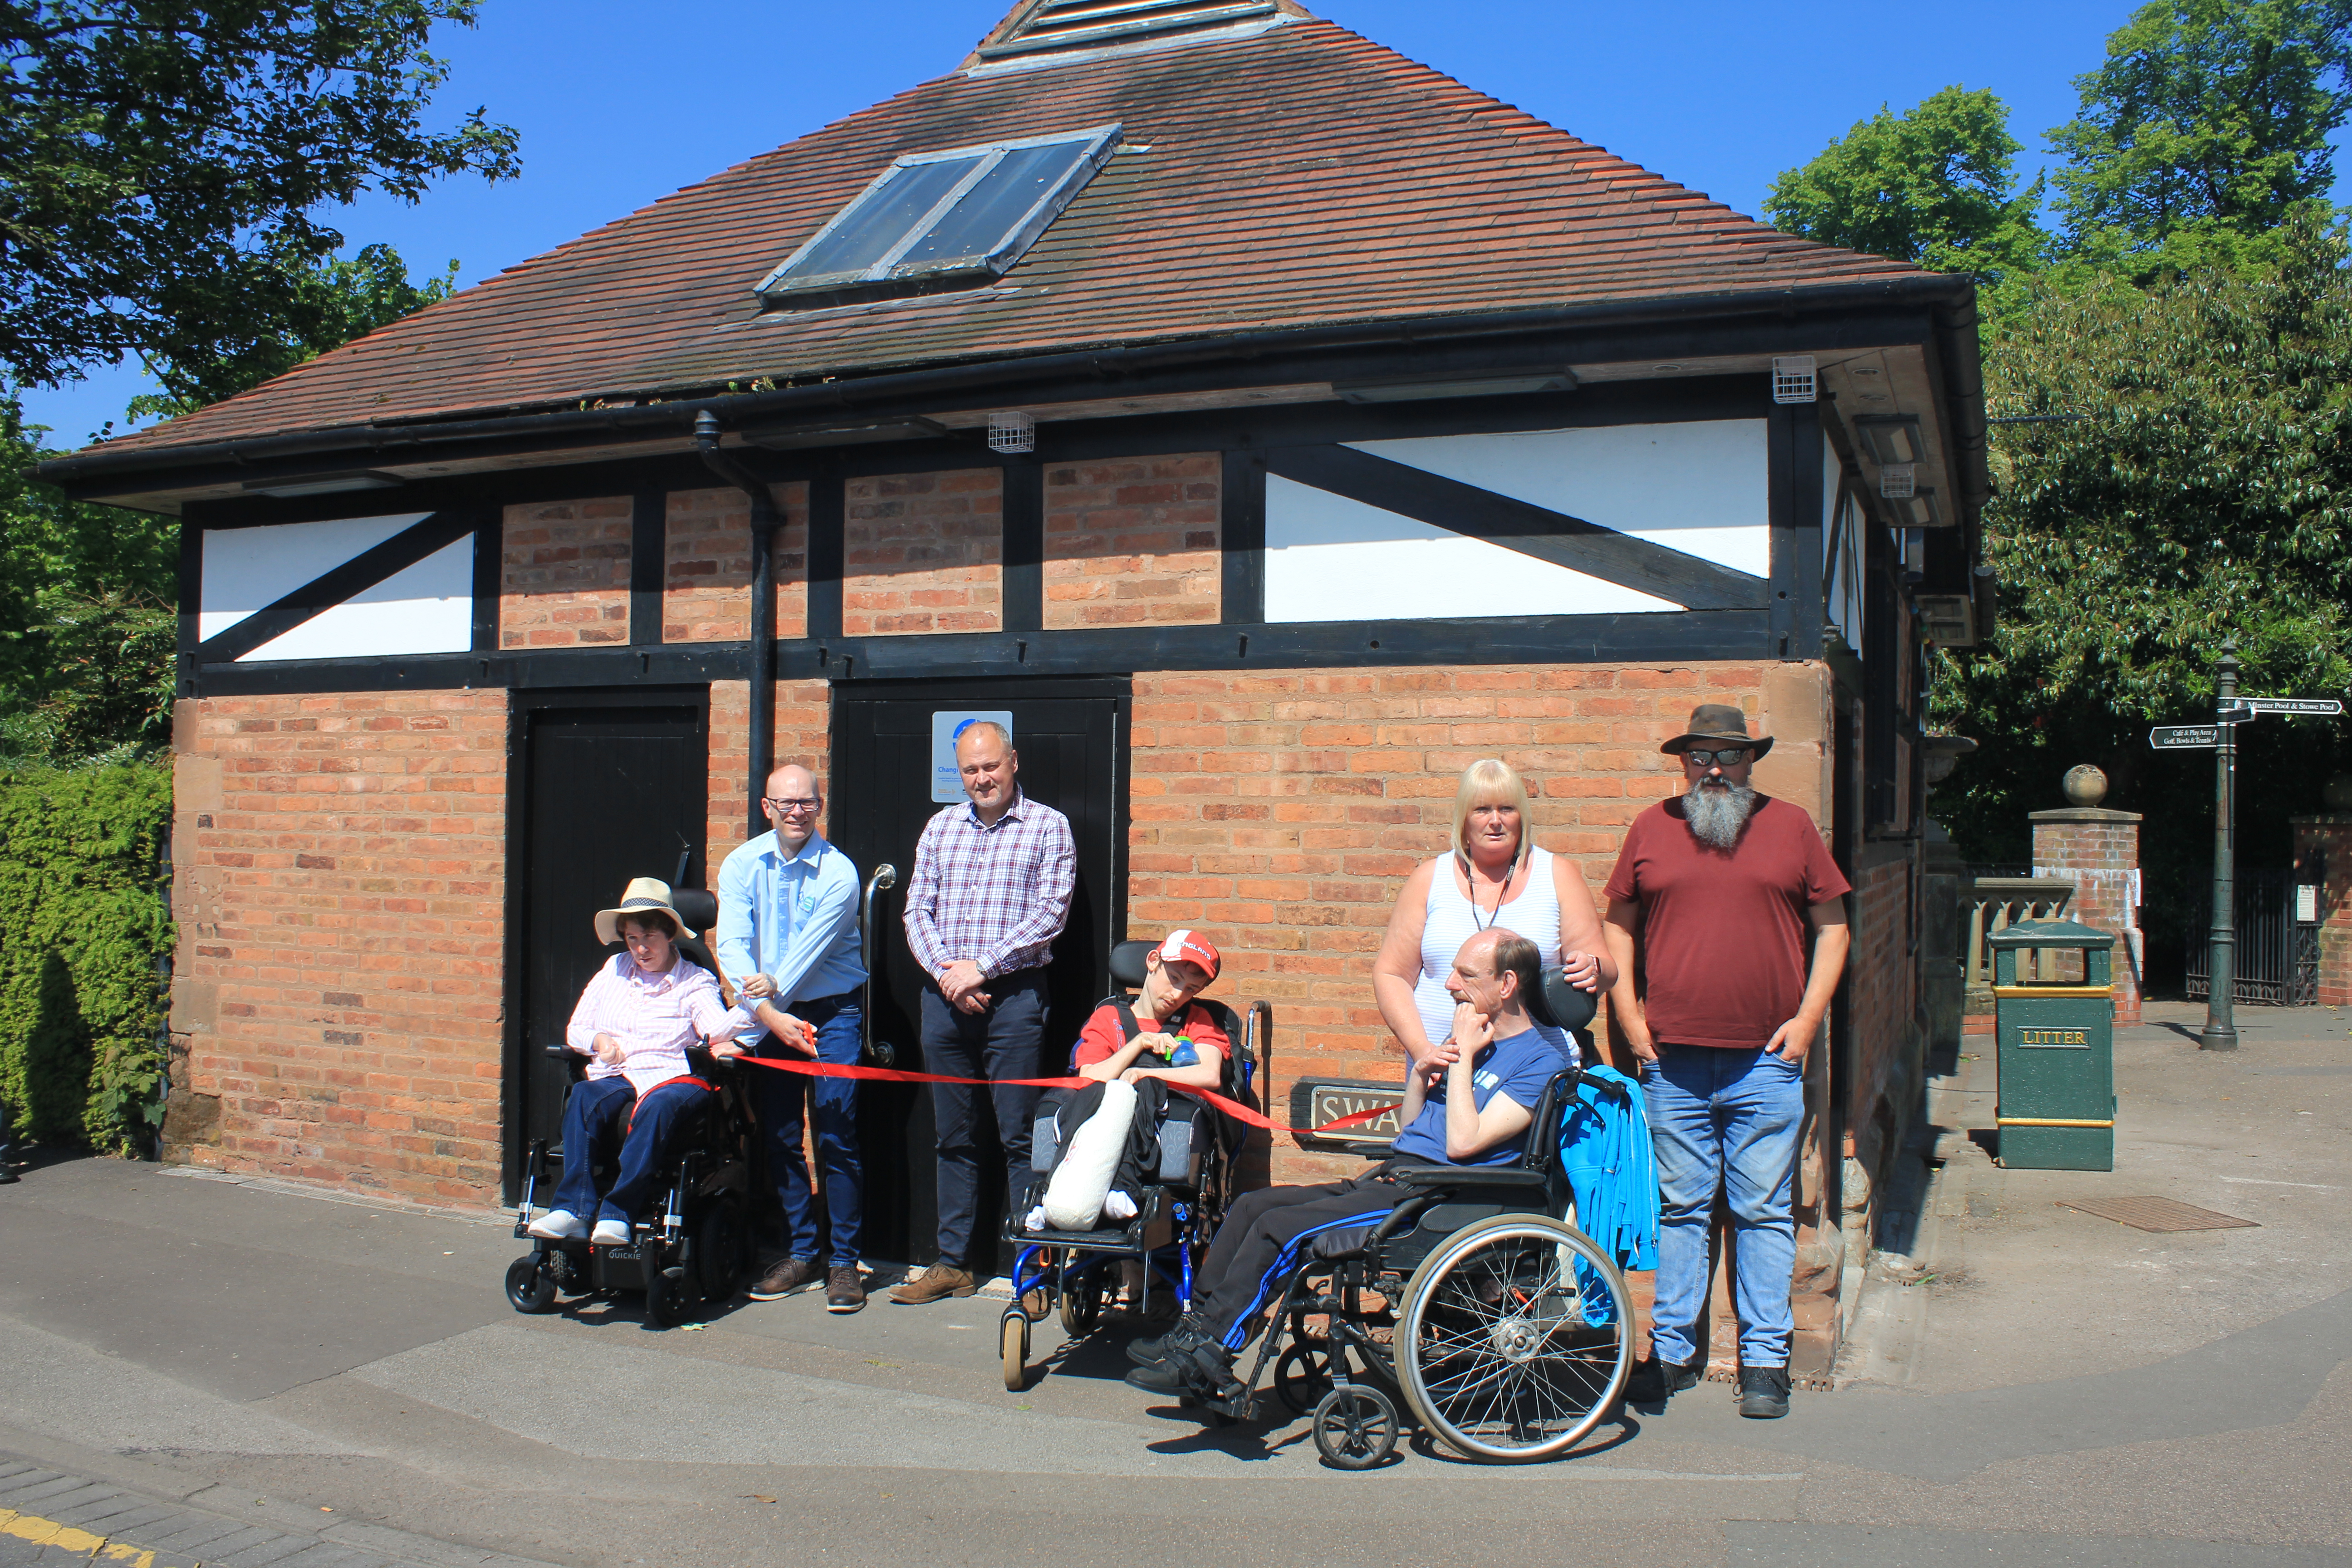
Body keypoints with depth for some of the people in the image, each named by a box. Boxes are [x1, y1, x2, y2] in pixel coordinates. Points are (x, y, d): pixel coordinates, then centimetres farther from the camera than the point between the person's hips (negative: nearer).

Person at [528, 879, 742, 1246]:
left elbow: (719, 1029, -10)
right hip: (615, 1077, 3)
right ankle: (574, 1209, -41)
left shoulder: (694, 980, 10)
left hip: (672, 1077, -3)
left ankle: (618, 1213, -43)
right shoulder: (613, 972, 23)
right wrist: (598, 1041, 1)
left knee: (658, 1105, -38)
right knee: (583, 1096, -32)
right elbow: (575, 1030, 24)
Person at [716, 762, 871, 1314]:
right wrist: (766, 1012, -22)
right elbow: (732, 944, -11)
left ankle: (843, 1261, 3)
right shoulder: (741, 865, -1)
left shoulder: (837, 871, -10)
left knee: (835, 1137, -6)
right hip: (767, 1016, 3)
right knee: (779, 1137, 7)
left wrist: (774, 989, -24)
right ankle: (799, 1253, 19)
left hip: (833, 1012, -3)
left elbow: (813, 947, -14)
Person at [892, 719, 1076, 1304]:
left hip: (1013, 994, -4)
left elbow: (1048, 914, -8)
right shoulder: (940, 826, 15)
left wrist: (982, 966, -13)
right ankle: (953, 1263, 17)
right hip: (944, 995, 4)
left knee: (1019, 1135, -3)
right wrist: (944, 970, -8)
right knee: (954, 1136, 10)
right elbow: (917, 910, 9)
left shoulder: (1047, 826, 2)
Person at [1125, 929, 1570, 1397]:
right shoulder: (1466, 1035, 19)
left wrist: (1464, 1057, -12)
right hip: (1393, 1177, 9)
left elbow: (1463, 1142, -19)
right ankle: (1196, 1326, 1)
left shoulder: (1541, 1063, -8)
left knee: (1279, 1227, -19)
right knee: (1256, 1204, -2)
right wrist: (1421, 1071, 3)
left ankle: (1207, 1359, -13)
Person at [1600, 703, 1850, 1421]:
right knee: (1678, 1209, 8)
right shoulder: (1650, 829, 8)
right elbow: (1619, 926, 14)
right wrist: (1627, 1015, 3)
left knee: (1764, 1213, 5)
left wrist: (1808, 1017, -1)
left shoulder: (1790, 826, 6)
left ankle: (1764, 1362, 14)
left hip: (1765, 1063, -1)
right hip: (1672, 1061, 1)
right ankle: (1673, 1352, 19)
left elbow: (1831, 927, 9)